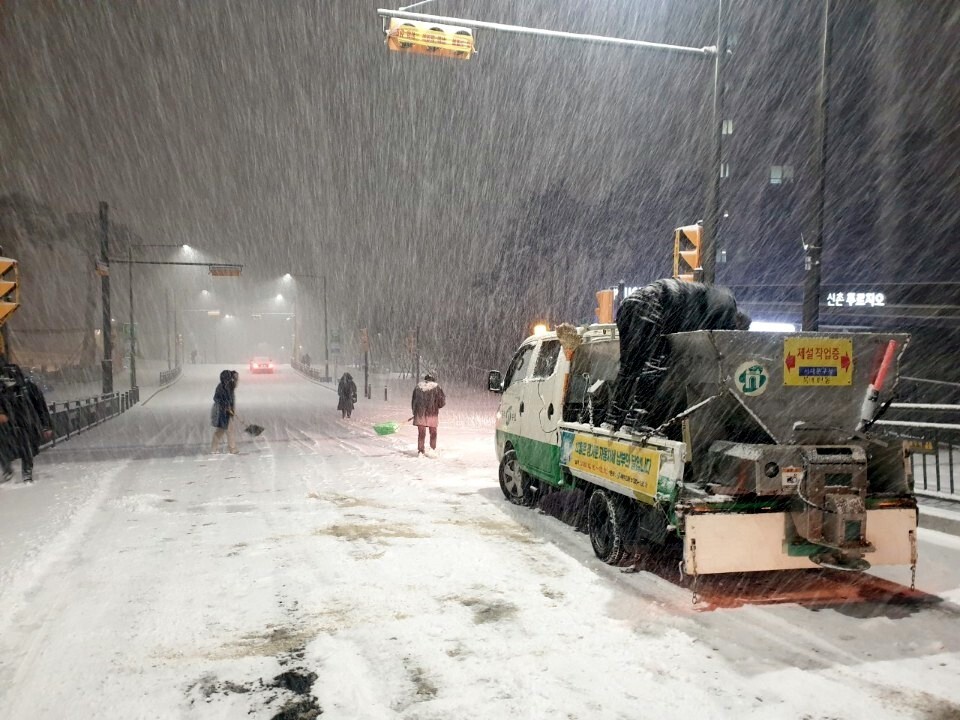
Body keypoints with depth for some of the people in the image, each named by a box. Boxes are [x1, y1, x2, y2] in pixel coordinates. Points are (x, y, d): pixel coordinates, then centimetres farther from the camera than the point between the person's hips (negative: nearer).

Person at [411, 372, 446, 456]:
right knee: (433, 432, 15)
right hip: (432, 414, -2)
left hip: (420, 414, 2)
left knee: (421, 433, 9)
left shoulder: (418, 386, 6)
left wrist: (415, 412, 18)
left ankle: (420, 450, 10)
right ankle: (432, 448, 14)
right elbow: (442, 401, -2)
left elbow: (413, 401, 10)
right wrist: (436, 406, 18)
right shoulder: (436, 387, -3)